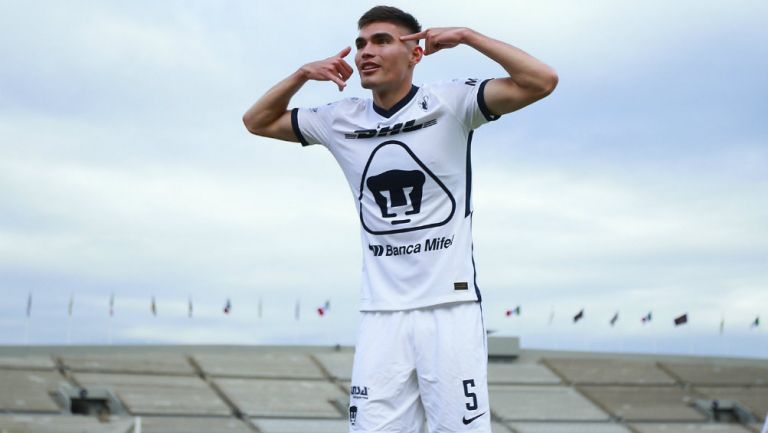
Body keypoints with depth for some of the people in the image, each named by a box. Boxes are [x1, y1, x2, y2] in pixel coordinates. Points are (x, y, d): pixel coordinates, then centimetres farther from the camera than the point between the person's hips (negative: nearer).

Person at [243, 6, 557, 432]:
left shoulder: (450, 104, -3)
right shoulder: (341, 121, 10)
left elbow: (541, 81, -13)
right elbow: (257, 121, 21)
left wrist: (467, 36, -13)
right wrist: (303, 73, 5)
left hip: (449, 306, -4)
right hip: (381, 315, 4)